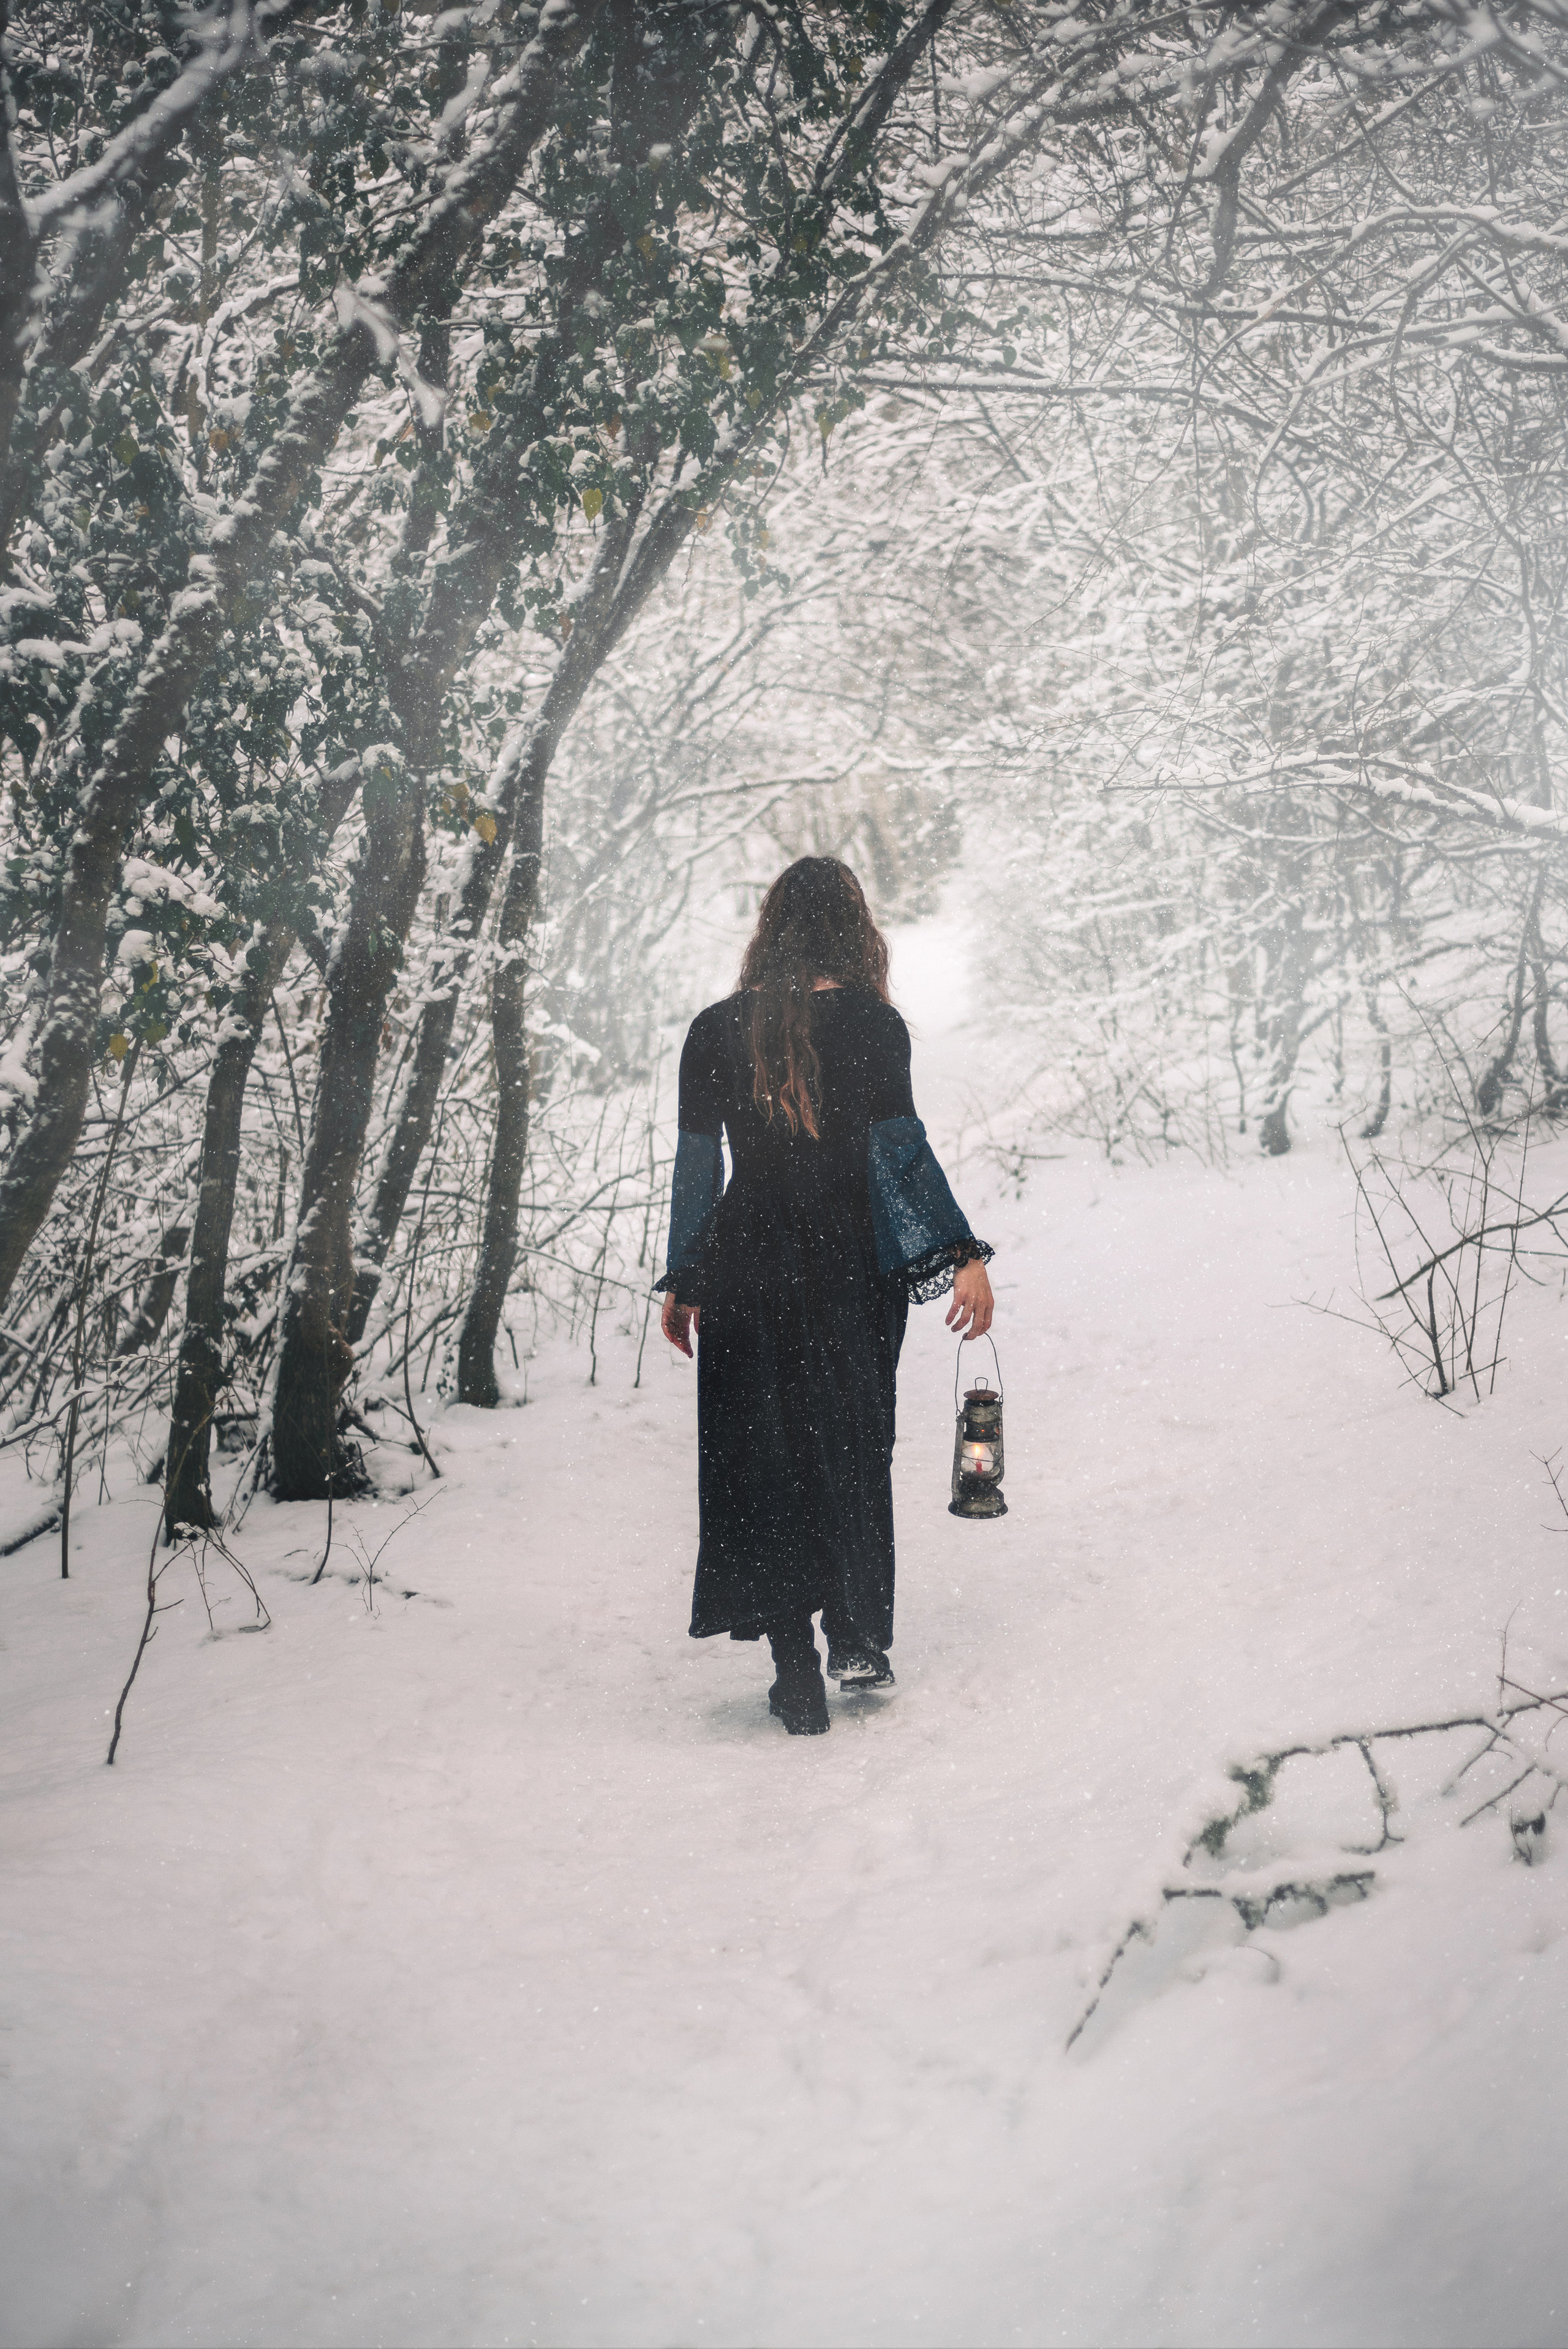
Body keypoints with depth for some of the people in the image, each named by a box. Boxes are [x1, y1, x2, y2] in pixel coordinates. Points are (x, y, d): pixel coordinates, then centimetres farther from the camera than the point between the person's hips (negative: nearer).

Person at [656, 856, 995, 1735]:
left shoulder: (716, 1030, 2)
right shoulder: (872, 1022, -5)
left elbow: (697, 1166, 4)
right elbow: (901, 1150, -11)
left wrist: (684, 1283, 11)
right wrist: (963, 1255, -9)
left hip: (746, 1266, 1)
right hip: (853, 1264, -1)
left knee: (763, 1457, 7)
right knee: (852, 1446, 17)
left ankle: (798, 1677, 5)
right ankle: (859, 1640, 18)